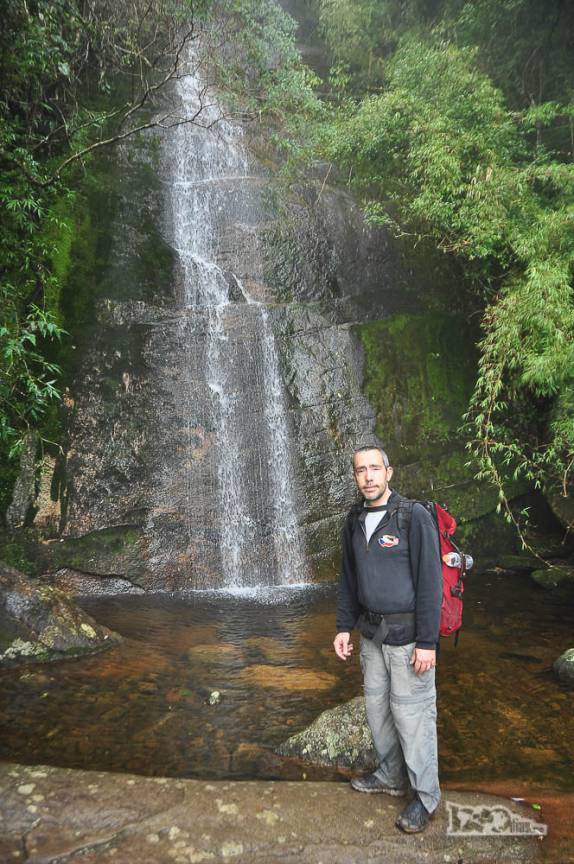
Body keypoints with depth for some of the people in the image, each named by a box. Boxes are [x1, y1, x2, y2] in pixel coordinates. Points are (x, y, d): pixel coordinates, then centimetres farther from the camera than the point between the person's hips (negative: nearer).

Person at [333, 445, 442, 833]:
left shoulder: (415, 516, -17)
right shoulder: (355, 521, 3)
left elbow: (430, 581, -18)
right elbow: (349, 579, 11)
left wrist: (427, 642, -18)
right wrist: (344, 626, 9)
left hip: (408, 634, -6)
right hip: (372, 633, 7)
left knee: (411, 714, 4)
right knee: (378, 707, 18)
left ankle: (426, 796, 24)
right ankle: (391, 776, 39)